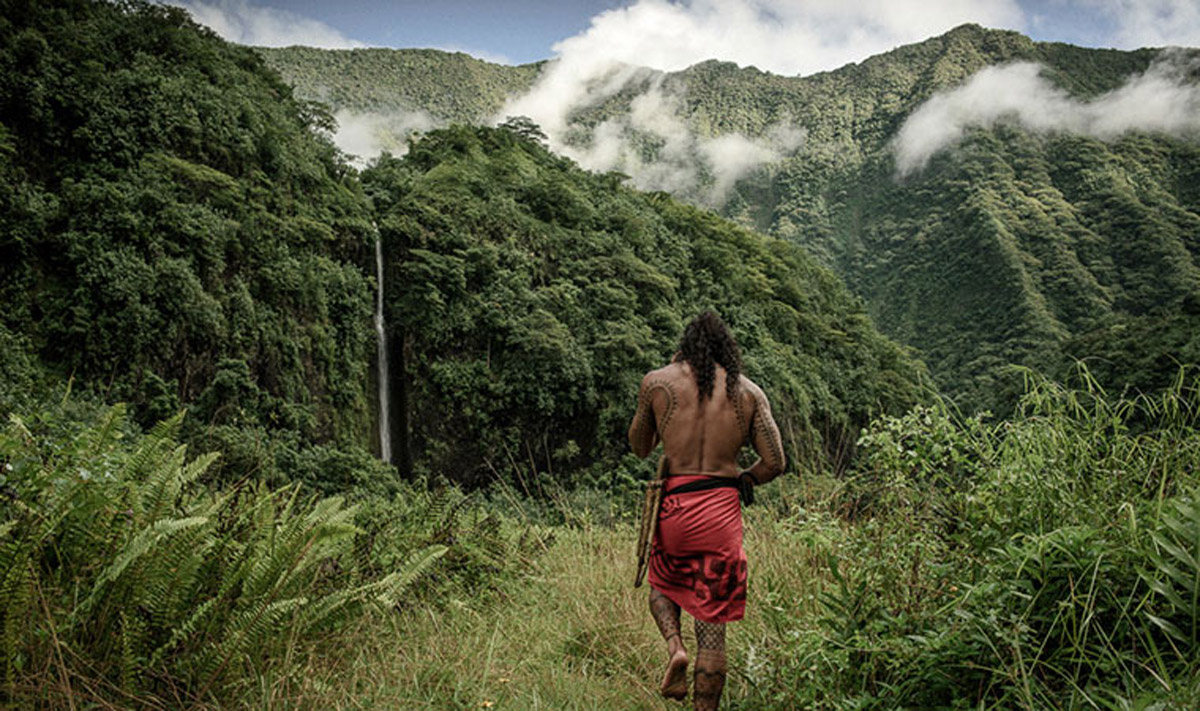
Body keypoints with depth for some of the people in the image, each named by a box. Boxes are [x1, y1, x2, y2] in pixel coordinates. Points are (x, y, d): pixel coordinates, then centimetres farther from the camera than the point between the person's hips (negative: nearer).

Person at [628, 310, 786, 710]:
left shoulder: (657, 382, 1)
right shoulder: (749, 392, 5)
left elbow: (639, 448, 14)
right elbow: (774, 463, 2)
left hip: (672, 505, 0)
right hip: (721, 511, 0)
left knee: (662, 585, 28)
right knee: (712, 627, 8)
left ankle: (674, 647, 2)